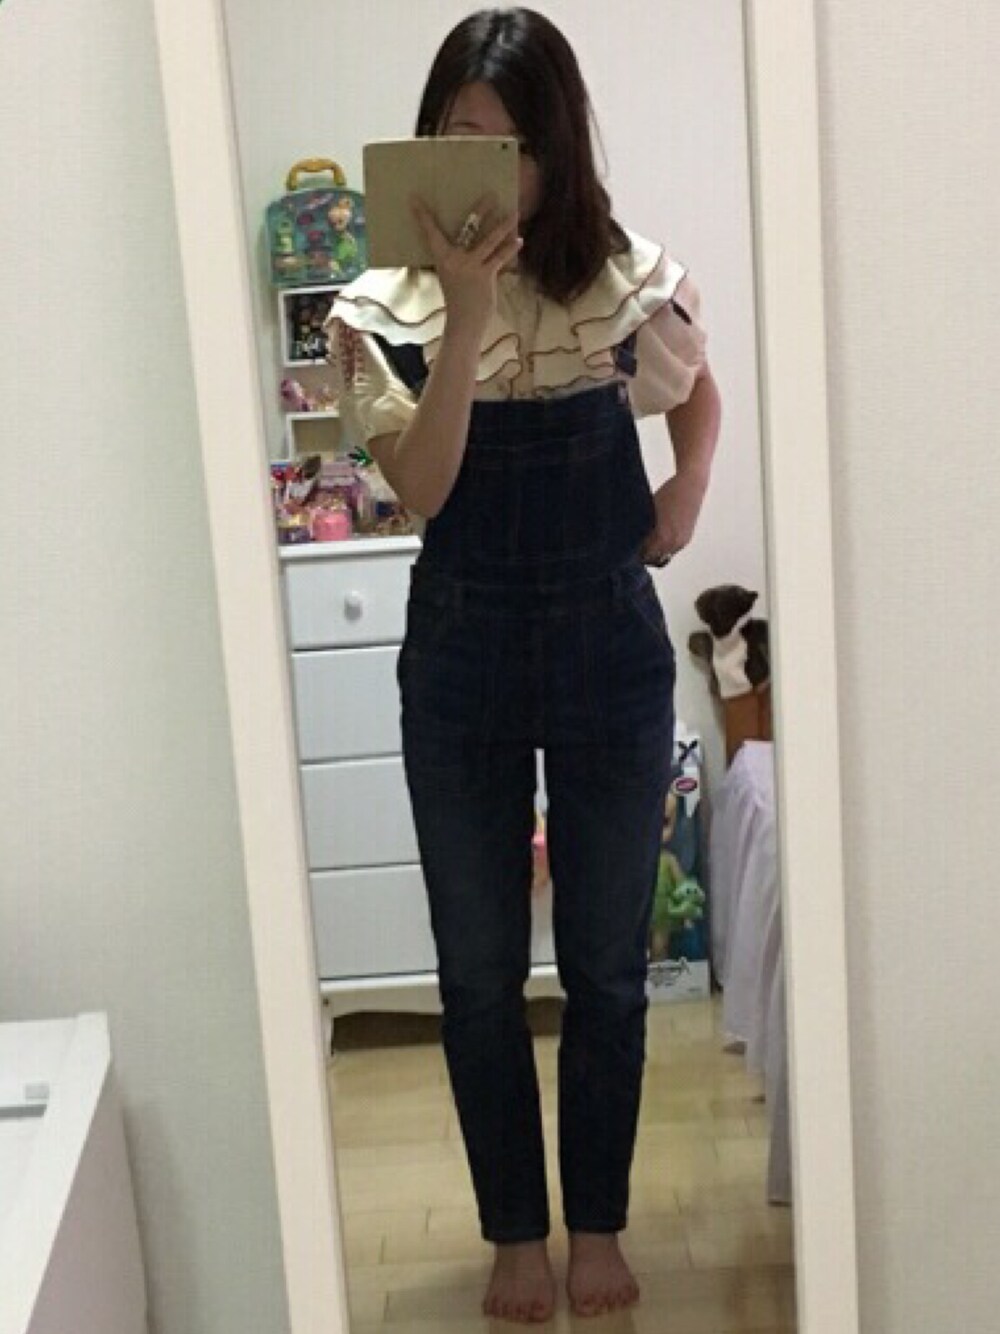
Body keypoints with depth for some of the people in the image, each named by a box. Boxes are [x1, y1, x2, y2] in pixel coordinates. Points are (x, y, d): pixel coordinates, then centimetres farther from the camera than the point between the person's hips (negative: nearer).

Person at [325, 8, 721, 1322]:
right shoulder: (387, 307, -6)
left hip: (611, 652, 1)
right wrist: (467, 315, -25)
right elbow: (422, 486, -18)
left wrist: (689, 492, -1)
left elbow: (700, 395, 17)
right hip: (462, 661, 0)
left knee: (606, 963, 11)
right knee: (479, 970, 10)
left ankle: (597, 1223, 32)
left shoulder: (632, 284, -3)